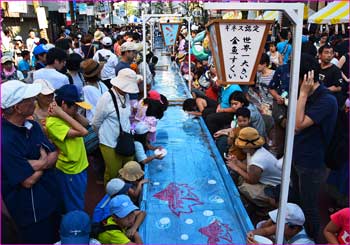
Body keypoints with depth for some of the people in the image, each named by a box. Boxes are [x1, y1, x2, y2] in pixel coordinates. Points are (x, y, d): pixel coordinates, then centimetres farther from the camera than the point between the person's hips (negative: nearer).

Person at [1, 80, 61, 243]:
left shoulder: (31, 125, -2)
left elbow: (54, 154, -3)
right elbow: (29, 181, -25)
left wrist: (39, 164, -23)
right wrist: (44, 161, -9)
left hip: (50, 197, 8)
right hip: (31, 209, -8)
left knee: (54, 238, 27)